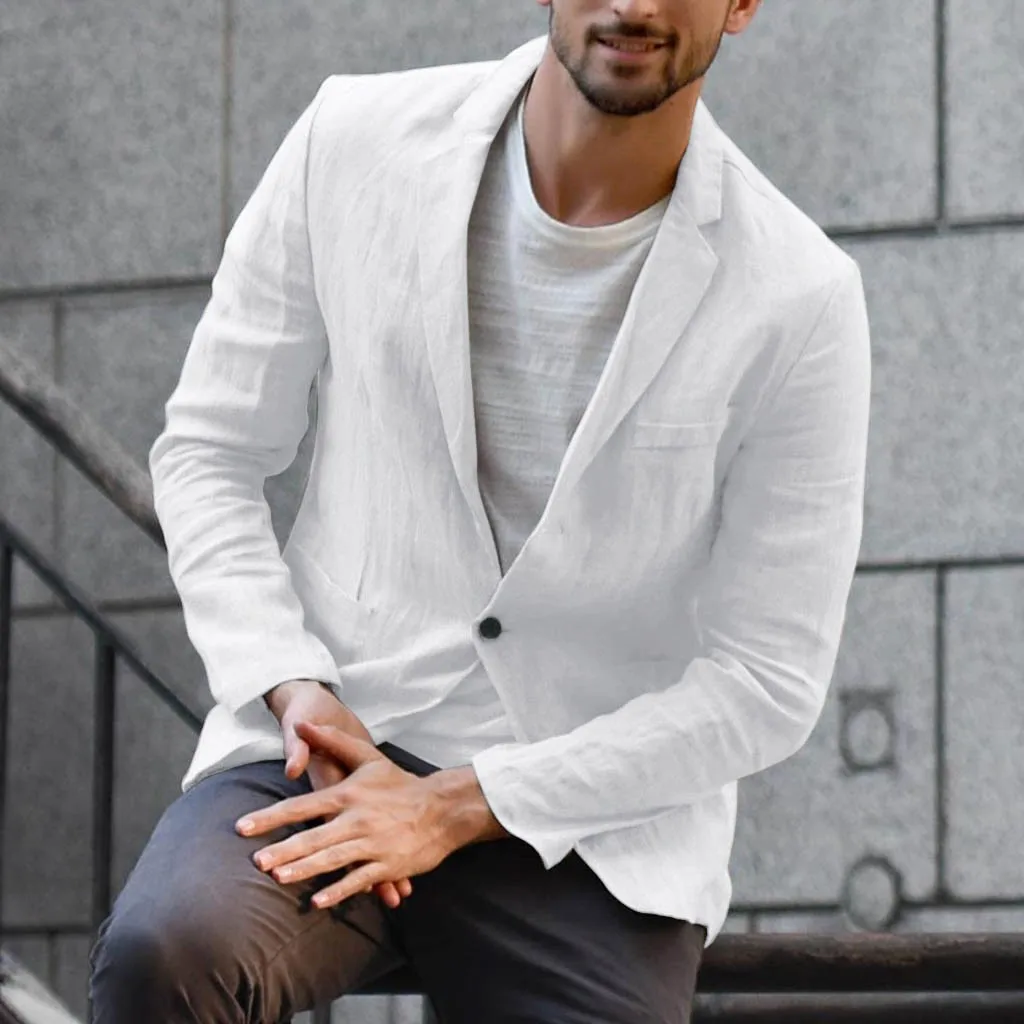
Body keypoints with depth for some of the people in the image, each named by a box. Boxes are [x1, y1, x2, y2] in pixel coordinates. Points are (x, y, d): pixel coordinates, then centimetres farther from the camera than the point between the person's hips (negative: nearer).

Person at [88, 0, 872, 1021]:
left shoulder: (799, 301, -8)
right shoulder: (358, 143, -1)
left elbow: (767, 682, -6)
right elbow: (208, 450, 7)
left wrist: (464, 803, -13)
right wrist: (293, 688, -9)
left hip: (591, 824, 0)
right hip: (329, 744, 1)